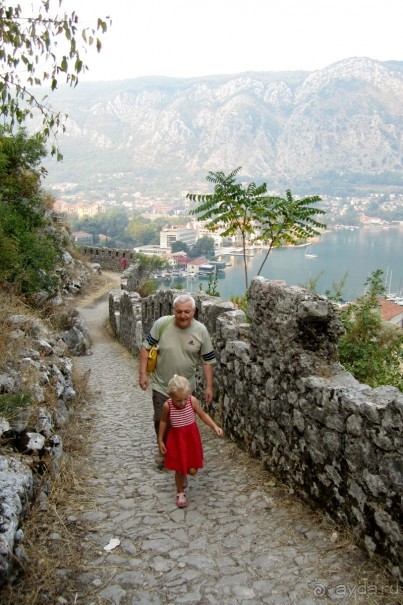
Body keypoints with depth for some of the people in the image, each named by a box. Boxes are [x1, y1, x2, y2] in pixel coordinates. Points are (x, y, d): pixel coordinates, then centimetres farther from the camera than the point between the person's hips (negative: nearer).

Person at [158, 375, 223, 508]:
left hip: (191, 438, 1)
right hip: (176, 439, -1)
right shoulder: (167, 405, -20)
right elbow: (164, 421, -3)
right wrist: (160, 440, 3)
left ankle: (184, 473, 43)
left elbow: (203, 415, -6)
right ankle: (180, 493, 34)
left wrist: (215, 426, -20)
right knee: (179, 470, 8)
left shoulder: (192, 401, -20)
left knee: (193, 471, 7)